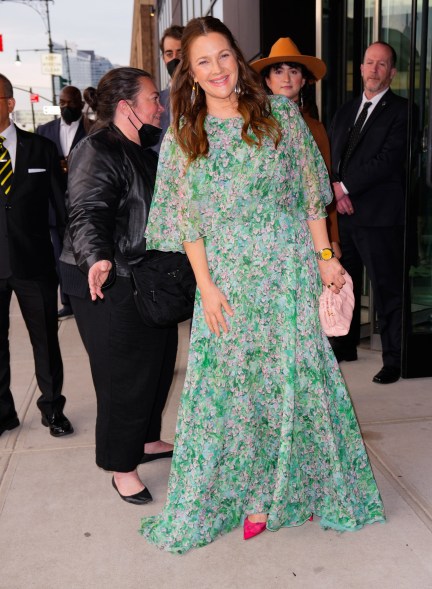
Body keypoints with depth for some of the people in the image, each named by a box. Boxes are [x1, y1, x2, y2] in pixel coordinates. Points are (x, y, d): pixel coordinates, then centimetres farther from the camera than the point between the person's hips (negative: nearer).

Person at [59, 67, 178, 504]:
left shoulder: (142, 150, 15)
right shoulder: (97, 152, -16)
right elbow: (87, 214, -28)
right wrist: (97, 258, -46)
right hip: (112, 287, -9)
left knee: (159, 364, 17)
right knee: (124, 376, -1)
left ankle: (147, 439, 37)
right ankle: (122, 468, 17)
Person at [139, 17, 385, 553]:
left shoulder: (280, 114, 2)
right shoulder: (182, 137, 3)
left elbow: (309, 193, 4)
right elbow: (186, 220, 2)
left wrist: (324, 257, 1)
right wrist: (206, 286, -6)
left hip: (290, 272, 0)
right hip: (228, 282, 1)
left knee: (296, 375, 6)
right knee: (233, 380, 6)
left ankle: (292, 486, 27)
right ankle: (247, 493, 25)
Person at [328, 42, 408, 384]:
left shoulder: (400, 111, -2)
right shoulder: (345, 112, 18)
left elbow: (388, 160, -13)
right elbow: (329, 157, 13)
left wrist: (345, 186, -12)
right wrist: (335, 191, -5)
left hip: (379, 215, -6)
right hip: (343, 214, 7)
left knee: (387, 290, -2)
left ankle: (393, 360, 8)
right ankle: (346, 345, 31)